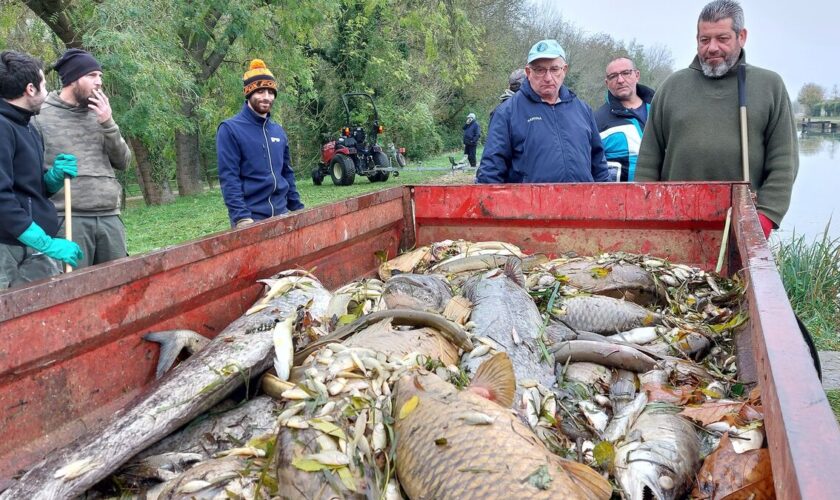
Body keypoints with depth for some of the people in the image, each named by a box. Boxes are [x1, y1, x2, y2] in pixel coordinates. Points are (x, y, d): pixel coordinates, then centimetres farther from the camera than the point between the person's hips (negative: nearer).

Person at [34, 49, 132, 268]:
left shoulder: (99, 115, 14)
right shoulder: (41, 116, 1)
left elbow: (123, 162, 9)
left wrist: (108, 124, -2)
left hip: (109, 217, 5)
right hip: (68, 219, -5)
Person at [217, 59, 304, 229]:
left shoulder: (279, 131, 12)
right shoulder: (230, 129, -6)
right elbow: (229, 178, -13)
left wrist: (298, 209, 13)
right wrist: (240, 216, -22)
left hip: (281, 215, 6)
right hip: (250, 219, -6)